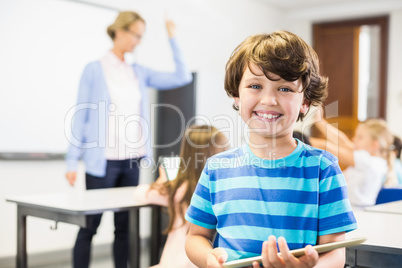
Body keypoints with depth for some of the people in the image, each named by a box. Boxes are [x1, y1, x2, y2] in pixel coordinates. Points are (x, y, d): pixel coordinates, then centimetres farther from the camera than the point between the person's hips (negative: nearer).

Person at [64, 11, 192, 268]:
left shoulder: (139, 72, 10)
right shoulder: (94, 70, -3)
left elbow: (182, 77, 6)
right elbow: (81, 116, -4)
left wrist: (173, 38, 4)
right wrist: (72, 161, -6)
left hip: (132, 160, 5)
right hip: (103, 160, -5)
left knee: (125, 225, 11)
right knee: (89, 226, 2)